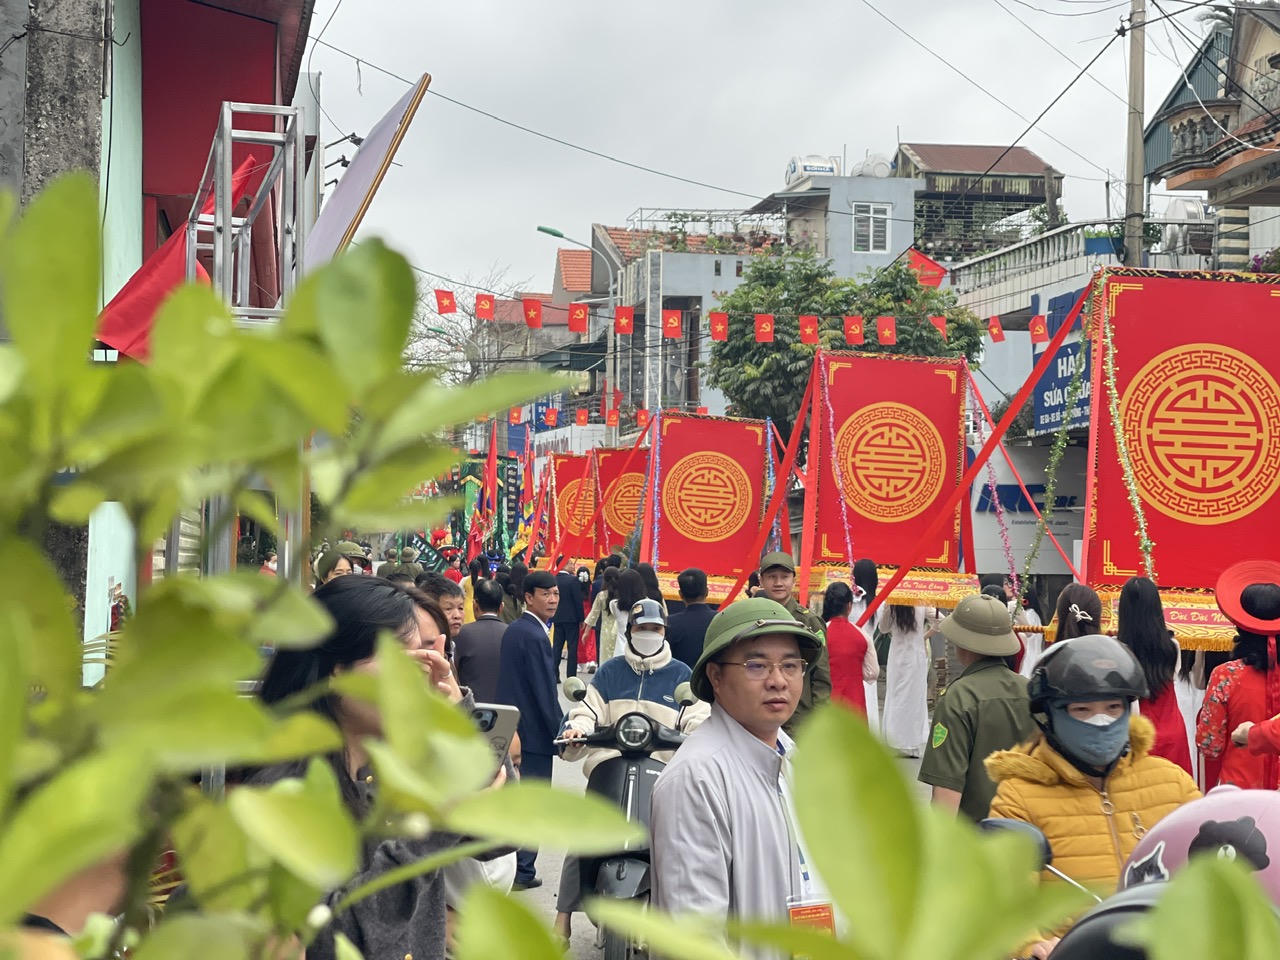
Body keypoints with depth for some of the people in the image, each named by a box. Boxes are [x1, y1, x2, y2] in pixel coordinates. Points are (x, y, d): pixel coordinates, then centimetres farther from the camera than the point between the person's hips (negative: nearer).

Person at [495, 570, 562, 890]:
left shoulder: (513, 630, 11)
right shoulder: (535, 636, -18)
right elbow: (546, 693, -19)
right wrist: (560, 734, -12)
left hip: (511, 729, 9)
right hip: (534, 732, -9)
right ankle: (523, 871, 3)